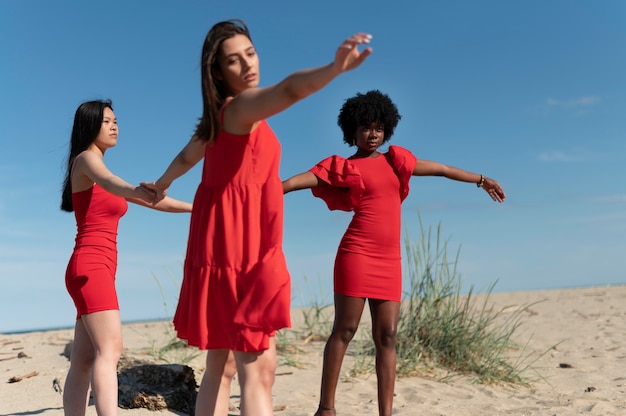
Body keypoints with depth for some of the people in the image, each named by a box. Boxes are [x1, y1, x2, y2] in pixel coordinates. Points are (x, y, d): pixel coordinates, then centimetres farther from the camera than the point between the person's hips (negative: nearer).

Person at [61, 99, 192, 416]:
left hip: (98, 271, 9)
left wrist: (196, 207, 25)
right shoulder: (86, 159, -4)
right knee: (109, 350, -22)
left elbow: (144, 199, 27)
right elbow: (110, 182, -28)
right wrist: (136, 191, -50)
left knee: (83, 361, 4)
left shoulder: (97, 168, 24)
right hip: (90, 268, -9)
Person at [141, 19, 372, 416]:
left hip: (230, 247, 10)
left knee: (222, 365, 14)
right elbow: (290, 89, -32)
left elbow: (188, 155, 36)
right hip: (240, 249, -10)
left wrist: (161, 184, 55)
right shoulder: (241, 105, -10)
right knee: (258, 368, -14)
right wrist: (335, 68, -51)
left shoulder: (219, 116, 17)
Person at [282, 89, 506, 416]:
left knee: (386, 336, 3)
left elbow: (439, 169, 25)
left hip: (389, 261, 5)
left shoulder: (395, 160, 15)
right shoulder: (342, 168, 2)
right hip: (357, 255, -5)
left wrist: (480, 180, 35)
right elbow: (298, 180, -10)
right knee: (344, 330, -3)